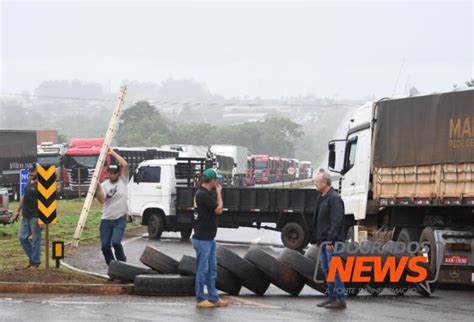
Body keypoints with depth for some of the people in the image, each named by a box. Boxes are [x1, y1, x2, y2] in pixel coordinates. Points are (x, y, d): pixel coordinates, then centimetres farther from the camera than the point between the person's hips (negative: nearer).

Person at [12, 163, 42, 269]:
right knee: (22, 237, 10)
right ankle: (32, 257, 24)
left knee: (35, 240, -1)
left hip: (35, 217, -9)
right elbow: (24, 198, 23)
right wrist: (17, 211, 21)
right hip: (26, 216, 9)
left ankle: (35, 262, 9)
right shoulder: (29, 183, 13)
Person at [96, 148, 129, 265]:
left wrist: (113, 153, -10)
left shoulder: (123, 180, 1)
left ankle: (122, 261, 7)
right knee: (105, 246, -1)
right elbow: (102, 200, -10)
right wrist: (98, 187, -19)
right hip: (106, 220, 3)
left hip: (120, 219, -3)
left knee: (115, 242, -20)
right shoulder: (104, 185, 5)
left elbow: (125, 165, -15)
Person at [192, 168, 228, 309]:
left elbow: (218, 210, 14)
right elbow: (219, 210, -16)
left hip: (209, 239, 10)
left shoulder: (207, 194, 12)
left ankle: (213, 298, 18)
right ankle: (200, 300, 5)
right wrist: (219, 192, -9)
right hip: (202, 239, -10)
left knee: (212, 270, 13)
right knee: (202, 270, -2)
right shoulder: (202, 194, -19)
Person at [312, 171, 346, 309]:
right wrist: (318, 239, 18)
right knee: (327, 270, 13)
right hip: (324, 241, 10)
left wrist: (330, 241, -23)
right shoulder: (323, 198, 16)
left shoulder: (334, 198, -14)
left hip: (332, 242, -10)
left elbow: (336, 221, -21)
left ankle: (340, 300, -4)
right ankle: (332, 297, 20)